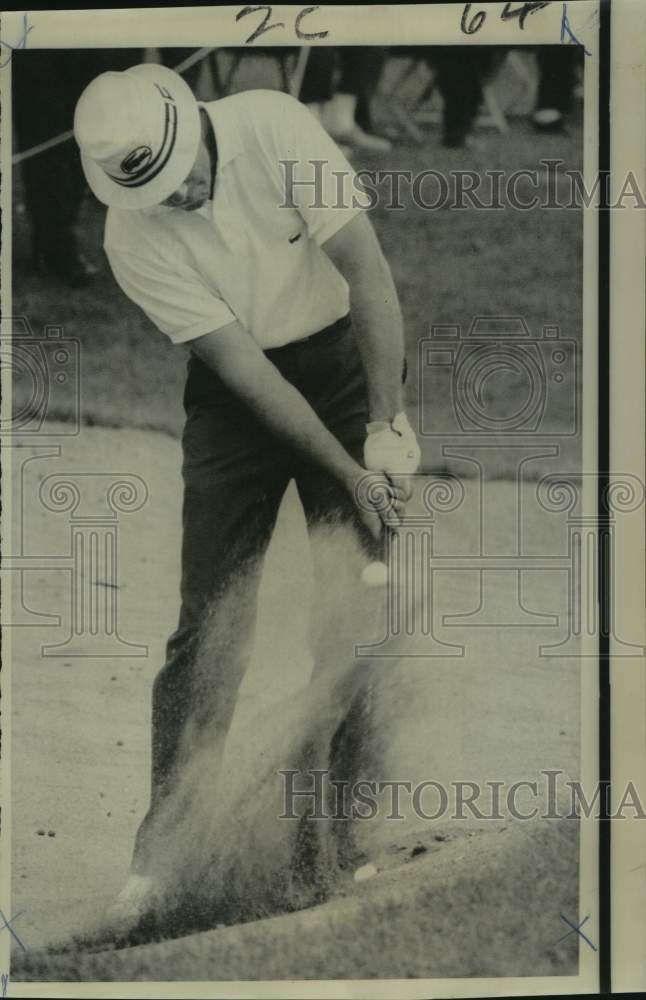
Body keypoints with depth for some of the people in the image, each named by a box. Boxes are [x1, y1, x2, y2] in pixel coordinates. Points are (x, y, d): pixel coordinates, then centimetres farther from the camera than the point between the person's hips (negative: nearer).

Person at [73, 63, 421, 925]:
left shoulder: (273, 126, -21)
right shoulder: (133, 237, -17)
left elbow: (367, 269, -20)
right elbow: (240, 363, -18)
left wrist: (386, 425, -22)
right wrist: (346, 471, -21)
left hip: (343, 359, 0)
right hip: (237, 393, 0)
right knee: (209, 620, -4)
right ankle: (162, 846, 2)